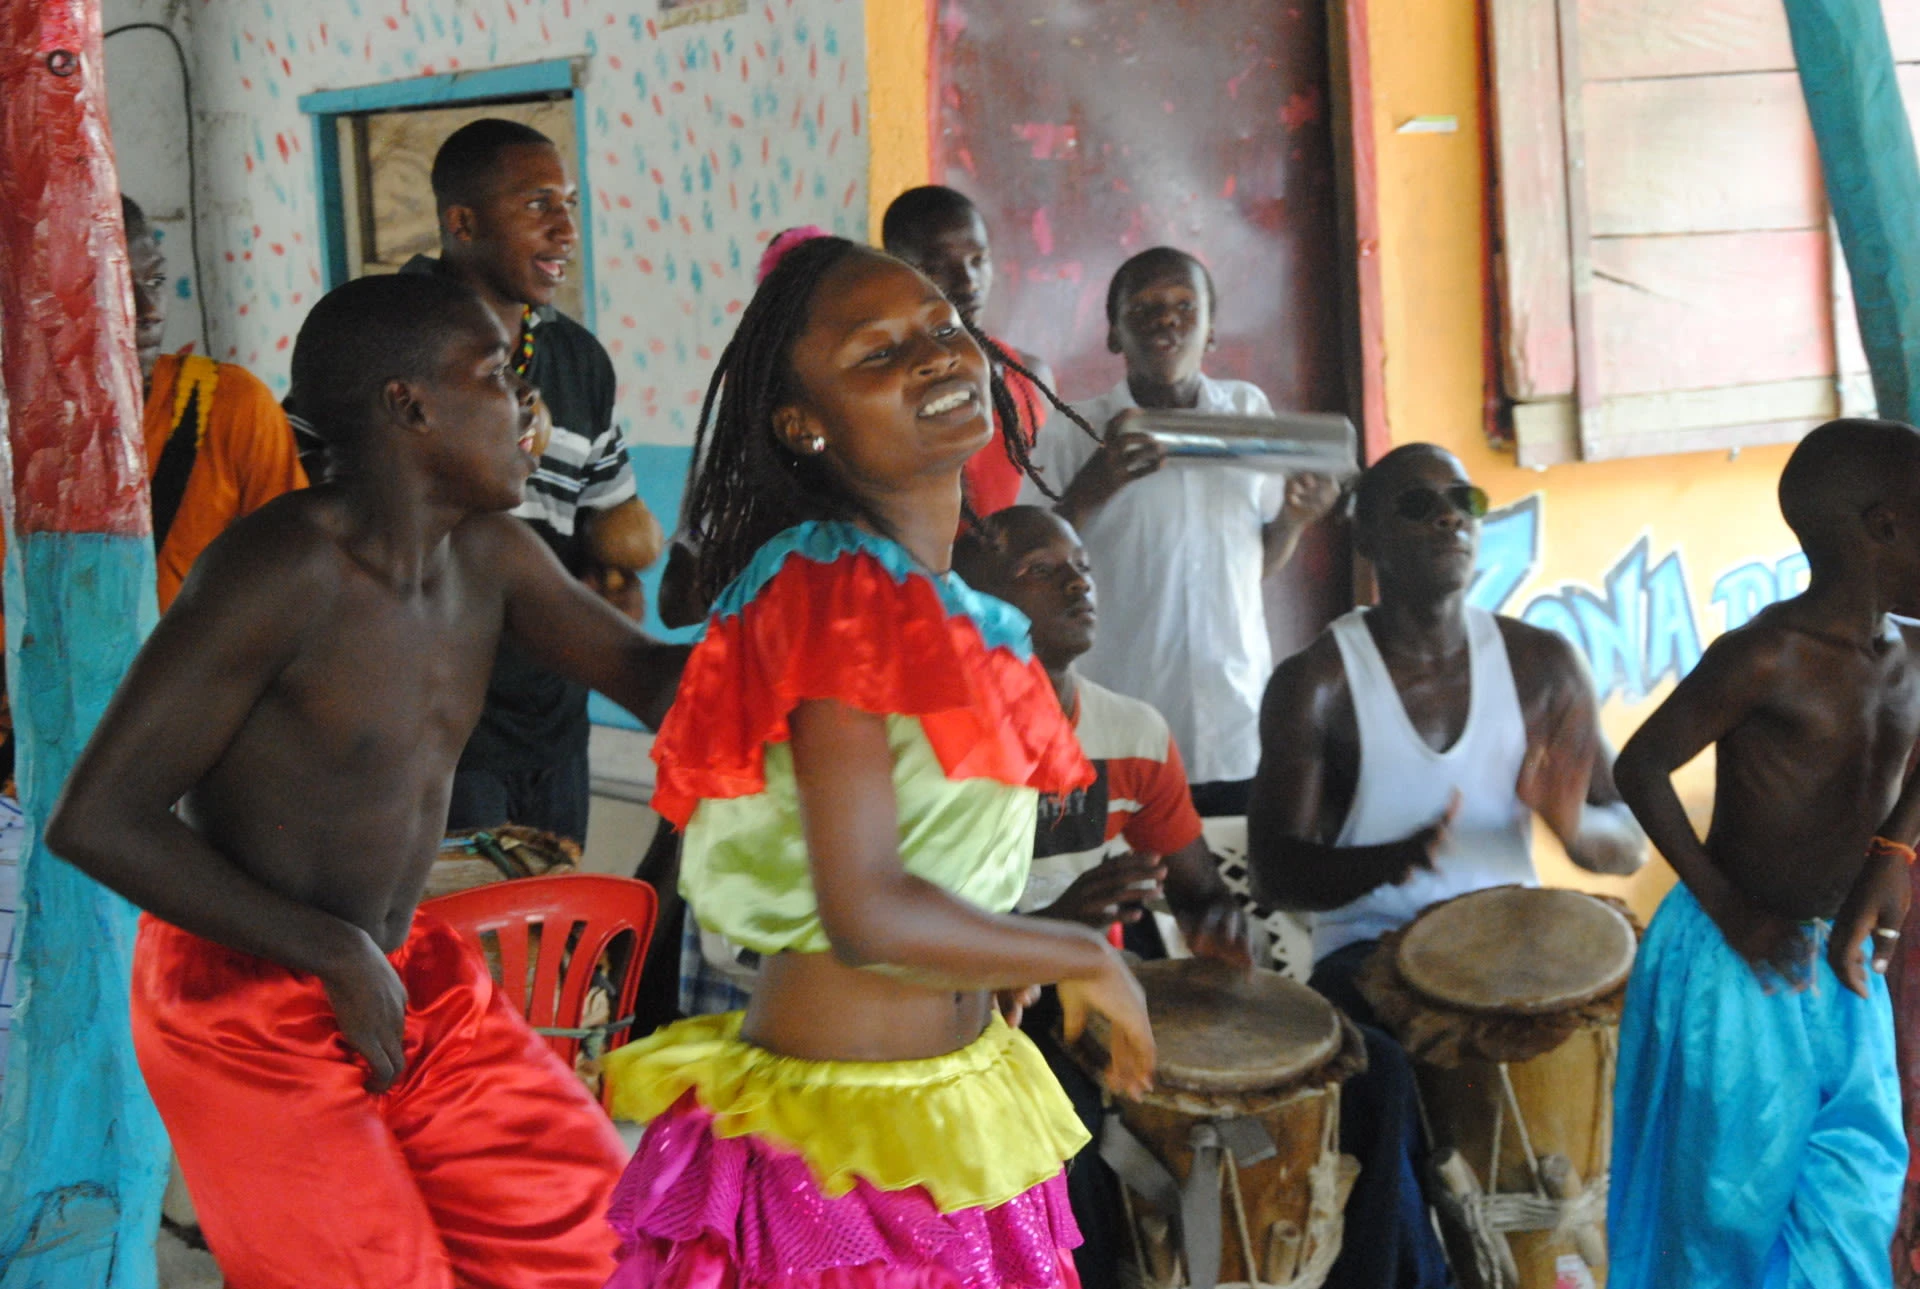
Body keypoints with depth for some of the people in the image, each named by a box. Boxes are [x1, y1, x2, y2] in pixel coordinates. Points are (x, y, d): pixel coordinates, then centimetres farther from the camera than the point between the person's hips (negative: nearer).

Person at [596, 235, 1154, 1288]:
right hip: (849, 1141, -9)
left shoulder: (940, 601, 9)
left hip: (950, 1111, 9)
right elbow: (868, 916, -25)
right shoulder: (840, 593, -19)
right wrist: (1086, 960, -14)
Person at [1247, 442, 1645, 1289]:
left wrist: (1577, 826, -19)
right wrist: (1395, 859, -30)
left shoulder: (1540, 665, 4)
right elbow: (1275, 873, -10)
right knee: (1387, 1083, -32)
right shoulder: (1315, 685, -6)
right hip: (1367, 956, -3)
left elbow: (1629, 844, 6)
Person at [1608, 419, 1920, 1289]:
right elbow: (1640, 768, -17)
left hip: (1839, 965, 7)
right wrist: (1729, 910, -16)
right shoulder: (1766, 657, -22)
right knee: (1730, 1194, 5)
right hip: (1733, 964, -7)